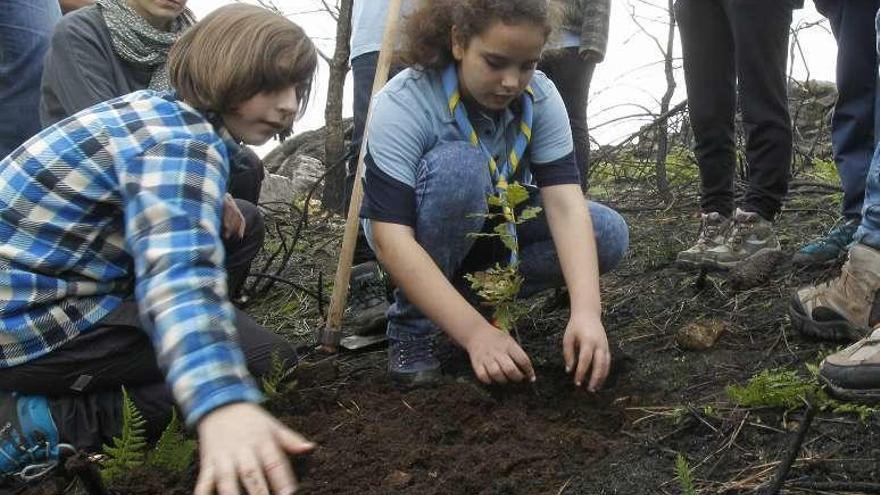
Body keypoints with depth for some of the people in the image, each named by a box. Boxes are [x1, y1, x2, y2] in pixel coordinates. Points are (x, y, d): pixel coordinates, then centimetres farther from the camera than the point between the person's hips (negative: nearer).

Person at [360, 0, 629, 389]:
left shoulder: (540, 97, -17)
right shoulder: (402, 104, -31)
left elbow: (565, 201, -26)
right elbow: (391, 239, -38)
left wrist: (586, 310, -42)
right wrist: (475, 331, -47)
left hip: (495, 225, 4)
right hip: (420, 238, -4)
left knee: (607, 234, -17)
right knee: (460, 166, -35)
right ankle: (413, 323, -17)